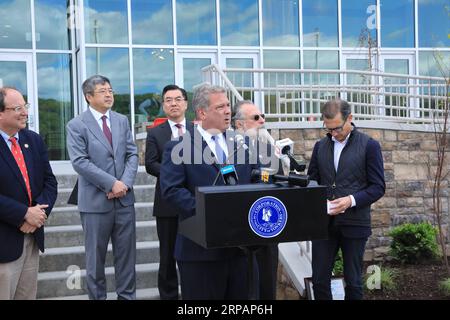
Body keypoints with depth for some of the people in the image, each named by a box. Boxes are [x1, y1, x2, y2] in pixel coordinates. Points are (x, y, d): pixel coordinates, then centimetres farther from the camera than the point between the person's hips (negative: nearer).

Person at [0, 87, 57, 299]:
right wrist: (25, 214, -18)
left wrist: (40, 210, -10)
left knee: (28, 295, 15)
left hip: (32, 236, 6)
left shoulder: (34, 140, 9)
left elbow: (50, 182, 8)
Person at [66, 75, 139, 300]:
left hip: (124, 199, 4)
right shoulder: (76, 126, -4)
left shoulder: (122, 121, 10)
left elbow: (132, 155, 7)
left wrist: (125, 183, -9)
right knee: (96, 257, 7)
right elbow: (80, 162, -13)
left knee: (126, 255, 9)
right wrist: (111, 183, -17)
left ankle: (127, 295, 20)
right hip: (95, 201, -4)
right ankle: (97, 296, 21)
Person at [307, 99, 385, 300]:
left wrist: (352, 200, -19)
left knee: (353, 282, 7)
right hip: (323, 222, 3)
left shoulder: (369, 146, -3)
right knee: (319, 281, 5)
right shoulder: (320, 146, 10)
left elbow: (378, 187, -4)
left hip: (354, 223, -3)